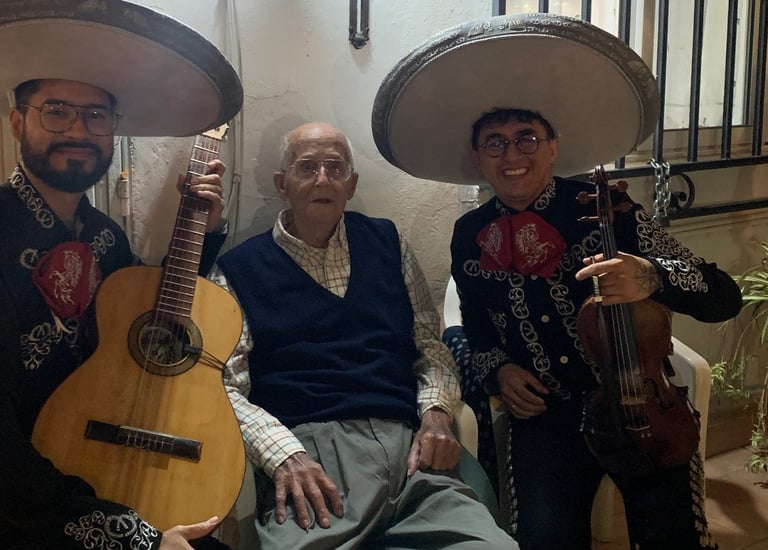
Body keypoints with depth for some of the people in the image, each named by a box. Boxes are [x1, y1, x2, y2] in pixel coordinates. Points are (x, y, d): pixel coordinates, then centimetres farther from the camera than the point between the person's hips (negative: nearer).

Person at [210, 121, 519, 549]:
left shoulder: (387, 242, 22)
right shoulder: (240, 269, 10)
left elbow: (430, 345, 22)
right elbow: (228, 387, 1)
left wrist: (435, 413, 2)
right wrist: (282, 454, -16)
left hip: (409, 448, 4)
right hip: (308, 450, -4)